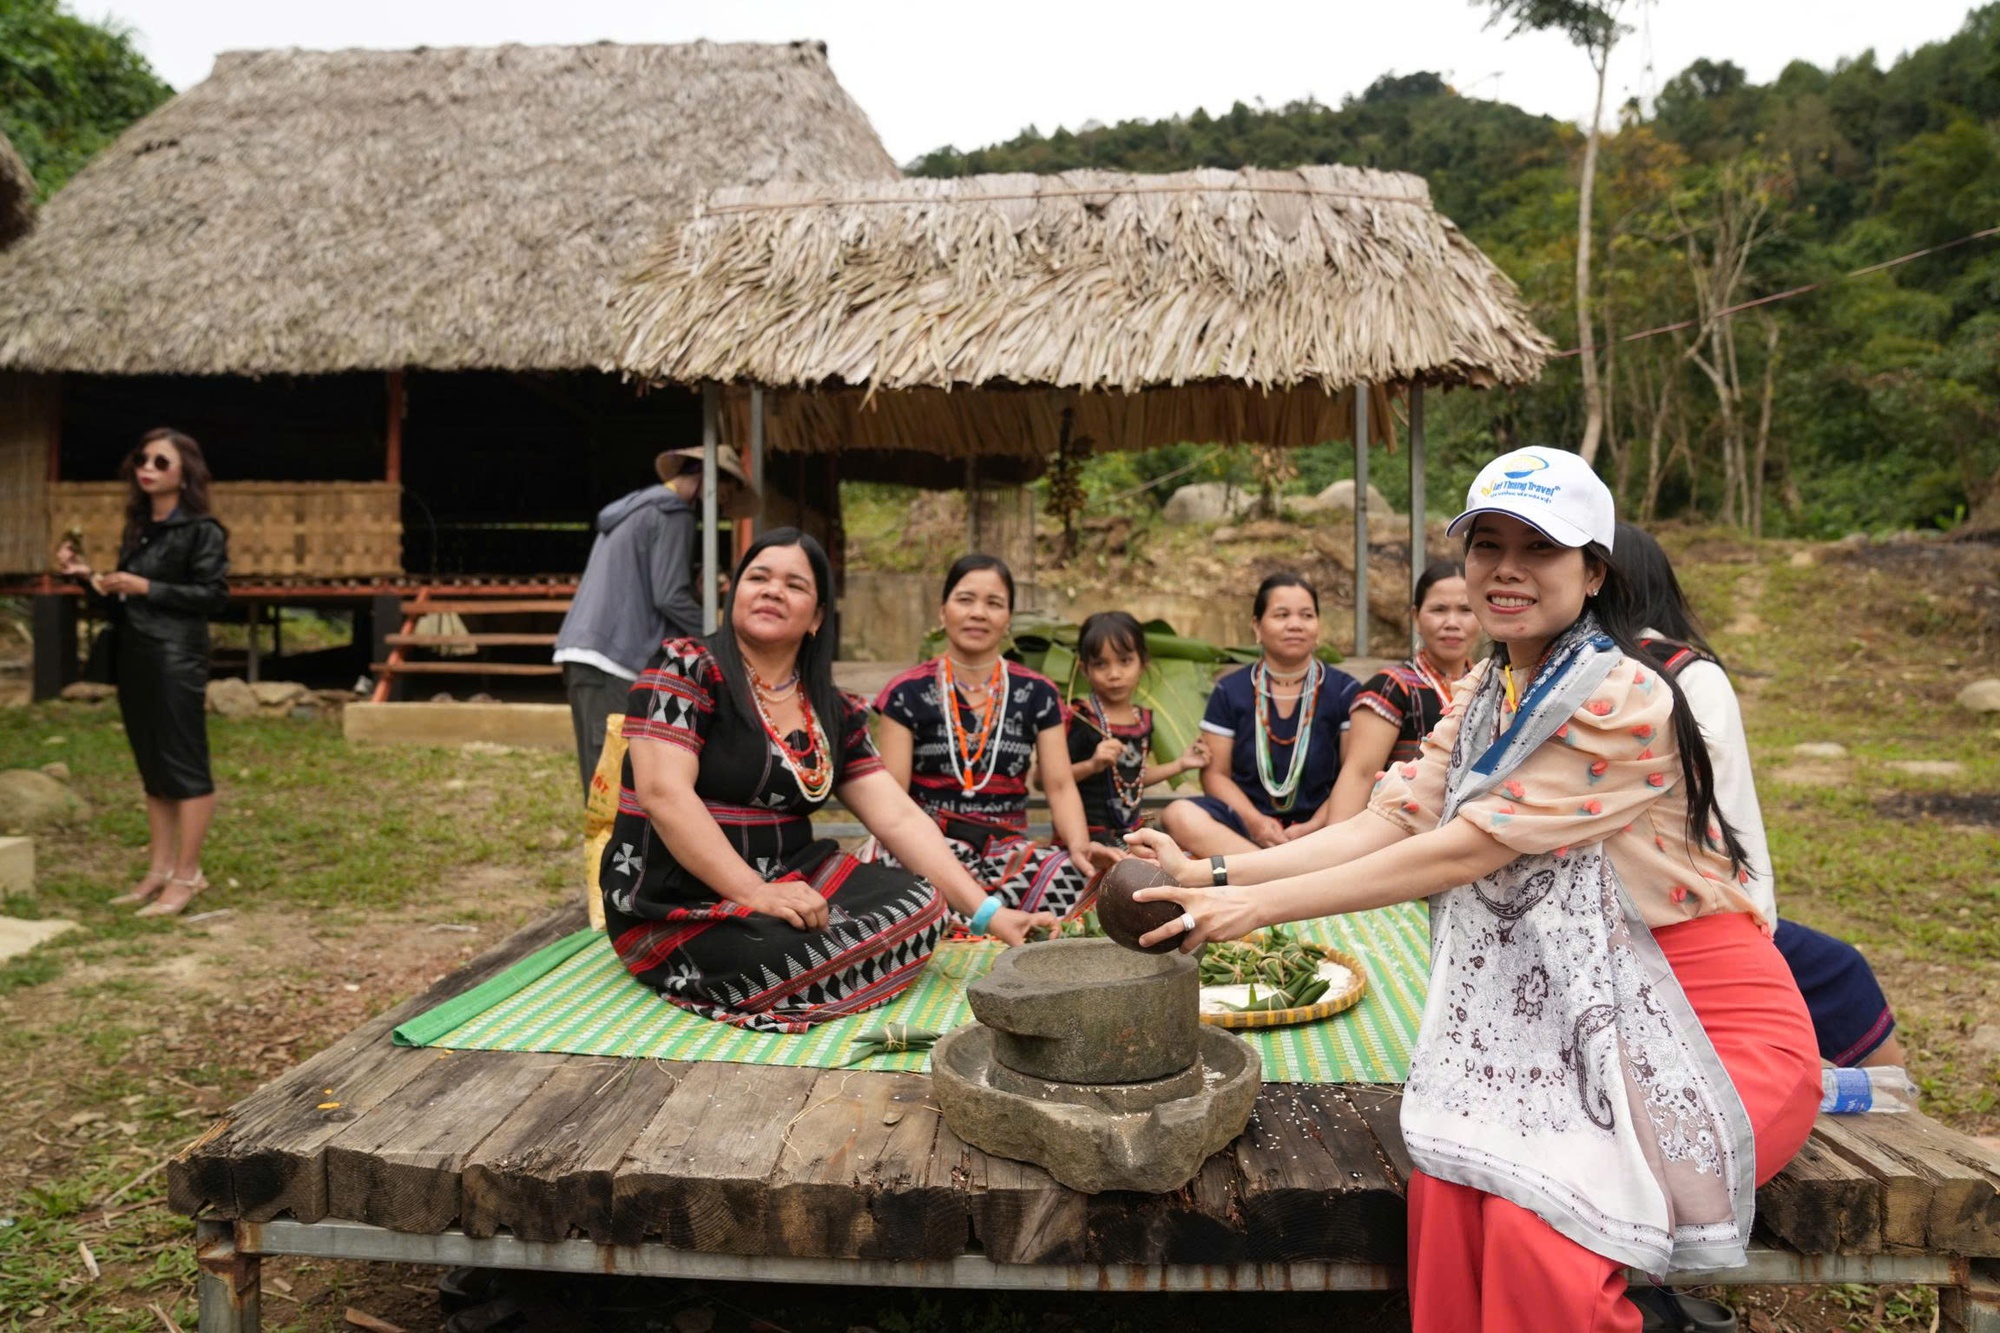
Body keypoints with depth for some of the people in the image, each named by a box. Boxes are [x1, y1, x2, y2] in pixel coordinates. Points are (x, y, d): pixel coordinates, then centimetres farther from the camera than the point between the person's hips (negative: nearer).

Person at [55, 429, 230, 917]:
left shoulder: (201, 530, -5)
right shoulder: (137, 529, 17)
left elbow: (214, 595, -14)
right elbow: (120, 605, 19)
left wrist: (148, 588, -15)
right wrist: (88, 577, 4)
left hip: (177, 660, -8)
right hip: (133, 659, 8)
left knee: (184, 766, -5)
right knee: (152, 769, 10)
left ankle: (187, 875, -1)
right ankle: (161, 870, 16)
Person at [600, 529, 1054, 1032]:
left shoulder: (835, 713, 7)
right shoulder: (684, 669, -9)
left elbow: (898, 817, 1)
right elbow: (664, 793, -20)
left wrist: (988, 912, -9)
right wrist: (755, 894, -28)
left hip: (792, 883, 6)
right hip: (675, 904, -6)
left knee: (921, 905, -14)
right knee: (801, 959, -32)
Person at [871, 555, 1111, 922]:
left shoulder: (1037, 694, 11)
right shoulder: (908, 693, 3)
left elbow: (1060, 786, 5)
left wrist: (1079, 844, -17)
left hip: (1007, 845, 3)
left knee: (1074, 876, -32)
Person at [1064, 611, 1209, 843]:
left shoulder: (1143, 719, 9)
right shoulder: (1079, 721, -14)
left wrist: (1179, 764, 21)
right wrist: (1092, 765, -28)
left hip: (1129, 832, 7)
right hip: (1086, 834, -7)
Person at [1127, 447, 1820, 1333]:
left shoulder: (1620, 700, -21)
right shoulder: (1483, 697, 6)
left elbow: (1467, 849, -25)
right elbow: (1392, 823, -3)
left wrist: (1258, 907, -24)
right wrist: (1215, 875, -14)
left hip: (1709, 1026, -6)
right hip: (1590, 1020, 6)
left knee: (1537, 1221, -26)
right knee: (1452, 1170, -19)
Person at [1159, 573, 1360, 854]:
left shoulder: (1344, 691, 7)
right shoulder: (1229, 691, 10)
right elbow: (1215, 773, 6)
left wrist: (1314, 827, -15)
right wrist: (1254, 821, -13)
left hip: (1318, 827, -1)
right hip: (1244, 824, 1)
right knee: (1179, 815, -32)